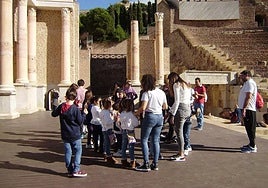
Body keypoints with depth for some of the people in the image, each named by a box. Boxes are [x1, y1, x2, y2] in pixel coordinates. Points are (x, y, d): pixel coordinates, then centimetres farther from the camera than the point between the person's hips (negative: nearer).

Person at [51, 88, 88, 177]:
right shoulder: (75, 109, -16)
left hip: (65, 134, 5)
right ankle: (76, 170, 1)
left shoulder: (61, 106, -3)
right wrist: (84, 114, 1)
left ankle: (70, 170, 17)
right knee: (78, 151, 4)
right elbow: (80, 121, -11)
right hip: (75, 134, -5)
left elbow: (53, 114, 13)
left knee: (68, 151, 11)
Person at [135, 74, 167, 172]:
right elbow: (165, 107, 15)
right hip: (160, 117, 7)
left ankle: (146, 164, 1)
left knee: (144, 140, 3)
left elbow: (143, 108, -19)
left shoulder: (147, 93, -10)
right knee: (156, 140, 11)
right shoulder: (161, 92, 9)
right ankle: (155, 164, 14)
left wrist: (136, 113, -3)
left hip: (150, 116, -6)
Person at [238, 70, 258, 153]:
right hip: (247, 109, 11)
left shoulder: (250, 83, -13)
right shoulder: (247, 83, 19)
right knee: (249, 127, 15)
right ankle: (251, 144, 24)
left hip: (248, 109, -11)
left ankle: (252, 147, -4)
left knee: (250, 128, -8)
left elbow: (248, 97, -24)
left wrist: (244, 109, -26)